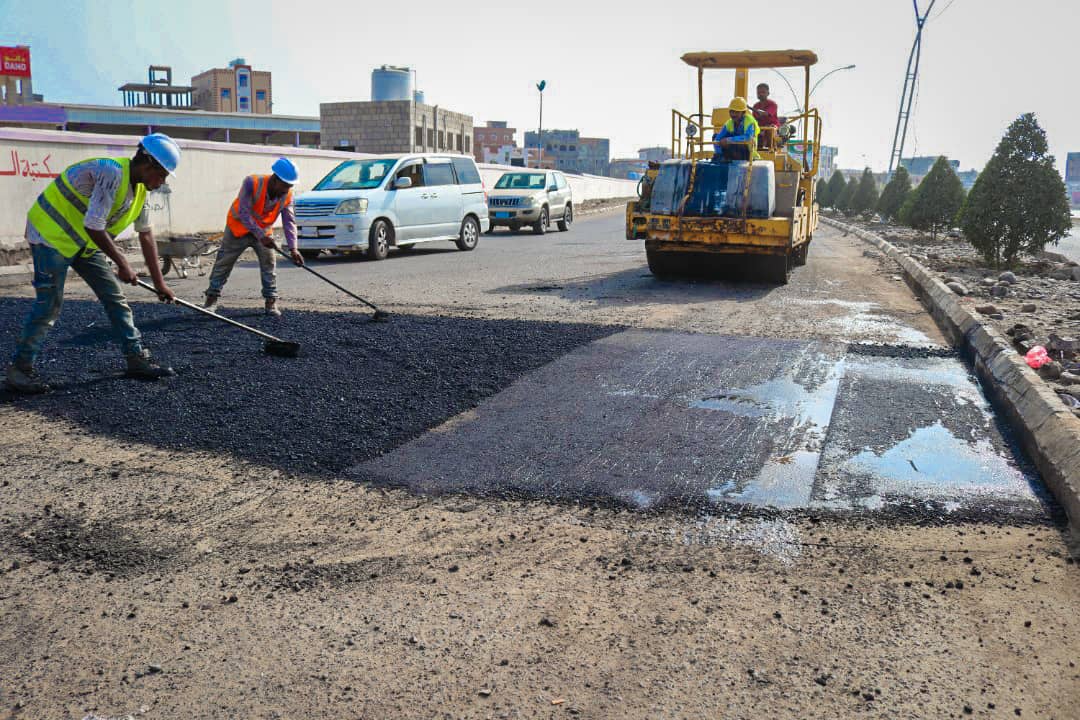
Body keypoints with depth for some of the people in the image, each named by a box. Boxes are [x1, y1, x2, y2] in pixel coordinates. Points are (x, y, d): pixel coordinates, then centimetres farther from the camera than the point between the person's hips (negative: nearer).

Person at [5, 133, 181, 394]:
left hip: (84, 242, 9)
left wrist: (159, 283, 11)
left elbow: (146, 236, 11)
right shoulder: (112, 173, -25)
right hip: (51, 233, -9)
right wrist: (122, 264, -21)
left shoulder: (140, 188, 4)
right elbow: (93, 226, -29)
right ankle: (19, 369, 2)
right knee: (49, 303, -10)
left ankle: (137, 360, 10)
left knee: (115, 297, 4)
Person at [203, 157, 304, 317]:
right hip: (239, 227, -3)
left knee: (269, 264, -6)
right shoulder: (252, 183, -30)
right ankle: (212, 299, 10)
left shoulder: (287, 195, -17)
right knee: (224, 262, 1)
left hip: (264, 231, 3)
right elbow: (244, 213, -34)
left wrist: (293, 248, -32)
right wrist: (260, 236, -41)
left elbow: (289, 222, -19)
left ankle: (271, 302, 3)